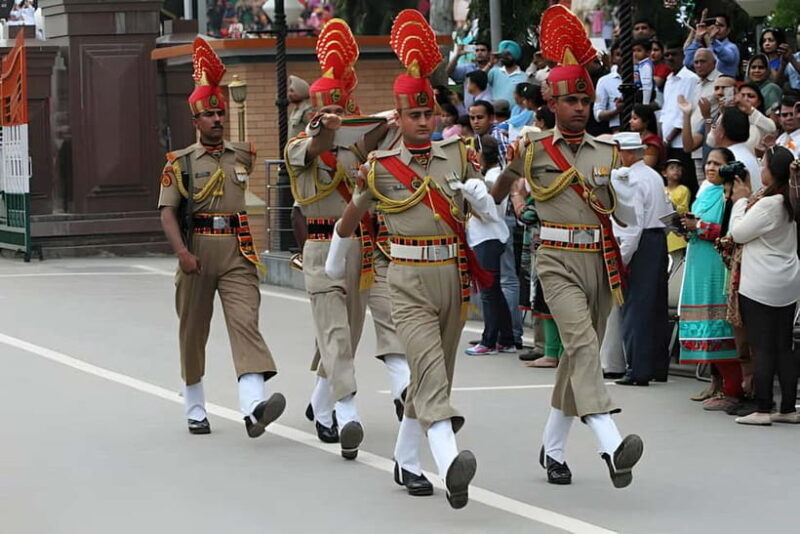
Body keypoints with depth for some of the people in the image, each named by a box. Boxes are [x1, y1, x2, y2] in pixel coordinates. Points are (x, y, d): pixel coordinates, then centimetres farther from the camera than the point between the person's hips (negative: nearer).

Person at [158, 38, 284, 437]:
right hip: (197, 252, -1)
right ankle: (195, 408, 25)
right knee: (193, 330, 9)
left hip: (238, 253, 1)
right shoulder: (179, 163, 2)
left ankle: (254, 407, -31)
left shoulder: (243, 155, 11)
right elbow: (167, 212, -6)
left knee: (245, 322, -16)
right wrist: (182, 252, -21)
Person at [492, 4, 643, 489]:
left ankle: (553, 449, 27)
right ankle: (612, 445, -38)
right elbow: (504, 184, 20)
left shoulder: (607, 153, 9)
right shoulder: (534, 149, 1)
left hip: (601, 261, 5)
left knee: (581, 353, 11)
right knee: (582, 343, -23)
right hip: (559, 261, -5)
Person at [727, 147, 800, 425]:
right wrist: (750, 200, 11)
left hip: (760, 287, -8)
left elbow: (738, 233, -8)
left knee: (762, 348, -4)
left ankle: (763, 409, -3)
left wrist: (741, 200, 2)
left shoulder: (767, 204, -18)